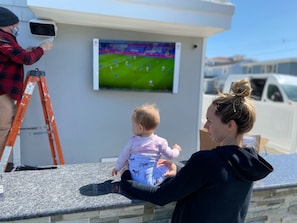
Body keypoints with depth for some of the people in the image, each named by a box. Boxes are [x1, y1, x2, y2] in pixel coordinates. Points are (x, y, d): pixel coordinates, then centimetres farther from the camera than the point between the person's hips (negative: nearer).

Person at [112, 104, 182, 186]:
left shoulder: (132, 141, -3)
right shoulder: (160, 142, -9)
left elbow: (124, 156, 8)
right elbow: (170, 155, 0)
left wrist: (117, 167, 27)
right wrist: (176, 149, 22)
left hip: (134, 177, 2)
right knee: (166, 164, 10)